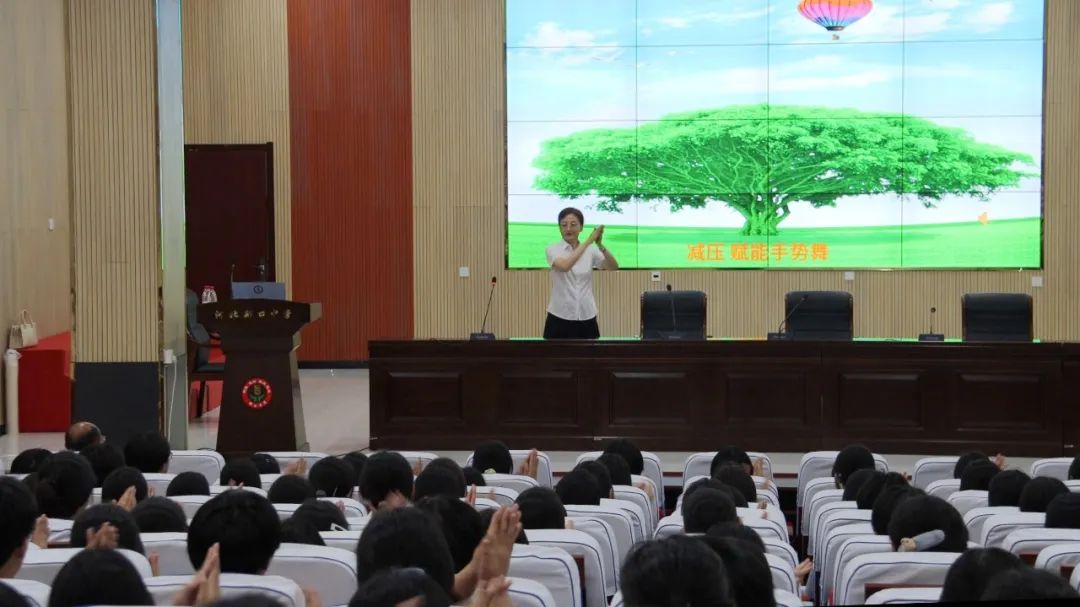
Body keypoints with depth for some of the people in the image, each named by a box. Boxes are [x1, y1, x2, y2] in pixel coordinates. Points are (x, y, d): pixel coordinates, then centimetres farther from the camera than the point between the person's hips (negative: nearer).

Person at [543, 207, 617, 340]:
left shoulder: (591, 250, 6)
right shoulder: (553, 249, -4)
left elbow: (613, 267, -10)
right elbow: (565, 266, -26)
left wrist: (600, 245, -26)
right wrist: (588, 241, -28)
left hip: (586, 319, 3)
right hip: (560, 318, -3)